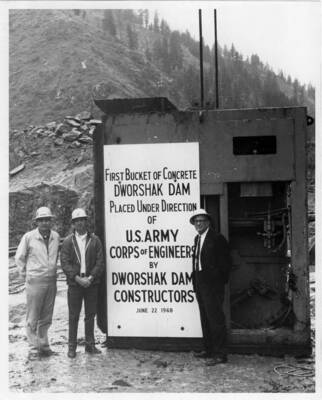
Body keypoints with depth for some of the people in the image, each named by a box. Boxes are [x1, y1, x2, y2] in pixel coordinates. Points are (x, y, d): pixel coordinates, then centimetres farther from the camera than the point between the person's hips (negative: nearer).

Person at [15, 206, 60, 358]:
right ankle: (34, 348, 9)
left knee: (46, 318, 12)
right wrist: (25, 275, 4)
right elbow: (19, 258, 2)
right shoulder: (29, 237, -8)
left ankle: (44, 346, 22)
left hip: (51, 281, 4)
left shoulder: (56, 236, 3)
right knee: (32, 318, 1)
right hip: (35, 282, -4)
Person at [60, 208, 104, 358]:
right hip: (74, 283, -1)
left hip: (91, 283, 1)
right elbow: (65, 263, -4)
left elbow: (100, 262, 1)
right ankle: (72, 347, 11)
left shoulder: (94, 240, 5)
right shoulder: (68, 242, 2)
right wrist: (77, 278, -14)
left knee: (90, 315, 8)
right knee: (73, 316, 2)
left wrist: (90, 278, -12)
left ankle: (90, 345, 18)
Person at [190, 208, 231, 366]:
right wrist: (195, 279, 11)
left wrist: (220, 280, -12)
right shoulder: (197, 239, 15)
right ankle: (209, 350, 24)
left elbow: (225, 262, -11)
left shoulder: (217, 238, -10)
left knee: (215, 318, -7)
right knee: (205, 319, 15)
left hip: (212, 285, -9)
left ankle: (220, 354, -3)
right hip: (200, 285, 9)